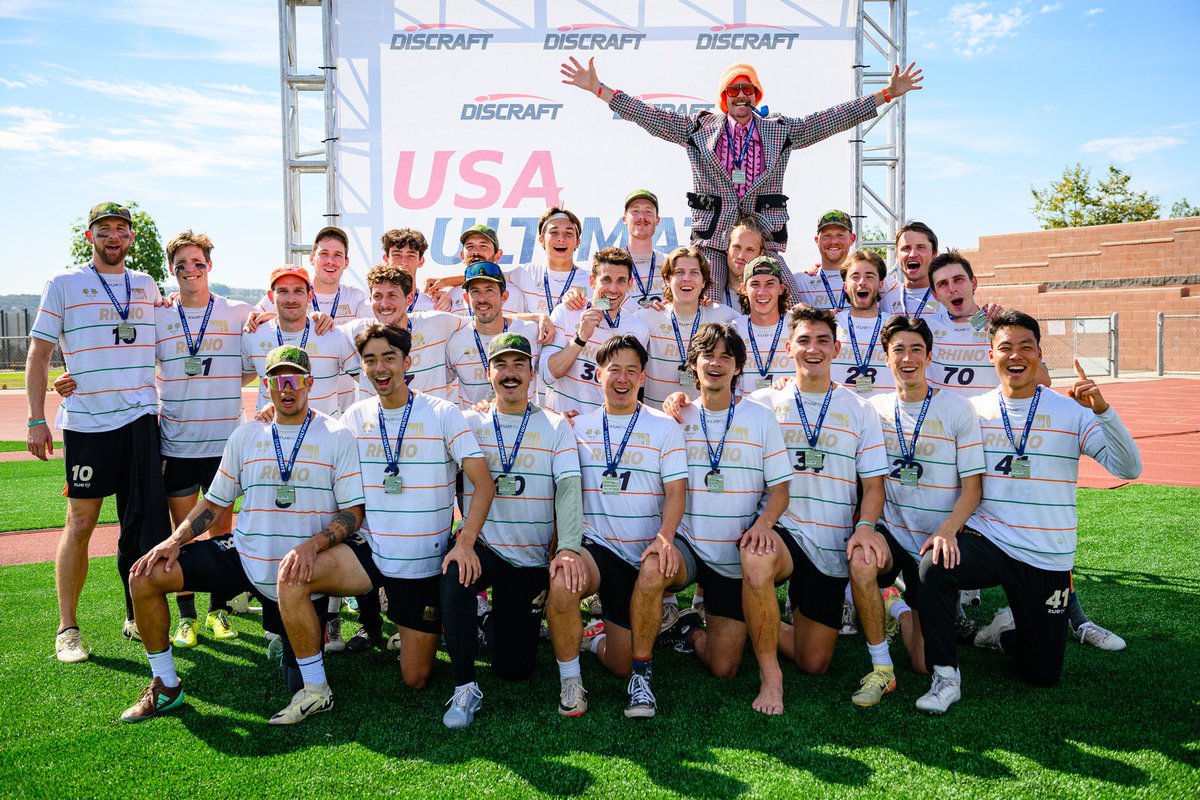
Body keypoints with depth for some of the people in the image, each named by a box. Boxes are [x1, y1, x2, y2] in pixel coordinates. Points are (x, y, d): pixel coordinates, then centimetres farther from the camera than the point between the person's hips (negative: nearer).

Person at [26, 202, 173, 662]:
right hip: (86, 421, -3)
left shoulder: (147, 286, 14)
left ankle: (137, 618, 17)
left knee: (143, 523, 4)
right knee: (81, 522, 0)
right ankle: (67, 629, 11)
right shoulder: (63, 284, 3)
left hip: (141, 417, 3)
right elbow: (38, 354, 2)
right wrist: (36, 419, -4)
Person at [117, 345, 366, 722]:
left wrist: (311, 545, -27)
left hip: (301, 575, -3)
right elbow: (215, 502, 11)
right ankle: (166, 687, 5)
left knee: (306, 689, -1)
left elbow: (353, 513, -10)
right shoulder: (246, 435, 6)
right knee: (145, 577, -13)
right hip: (243, 557, 3)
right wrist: (175, 541, -6)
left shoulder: (337, 436, -6)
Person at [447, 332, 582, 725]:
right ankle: (465, 688, -17)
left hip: (533, 557, 0)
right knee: (455, 579, -35)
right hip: (483, 546, 0)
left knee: (514, 668, 3)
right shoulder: (469, 423, 4)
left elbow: (569, 489, -12)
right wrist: (463, 544, -21)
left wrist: (568, 547, -27)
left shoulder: (556, 427, 1)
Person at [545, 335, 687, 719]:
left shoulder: (664, 428, 6)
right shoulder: (578, 427, 8)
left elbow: (675, 490, -3)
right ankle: (570, 679, -4)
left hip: (644, 553, 1)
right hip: (594, 546, 0)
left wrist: (664, 537, -23)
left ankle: (641, 672, -2)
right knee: (561, 583, -31)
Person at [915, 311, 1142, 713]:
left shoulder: (1071, 411, -3)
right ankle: (945, 676, -13)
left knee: (1042, 675, 5)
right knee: (934, 565, -33)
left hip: (1047, 559, 0)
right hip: (985, 541, 0)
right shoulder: (973, 410, 2)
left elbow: (1129, 468, -13)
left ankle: (1007, 630, 39)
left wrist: (1102, 410, -27)